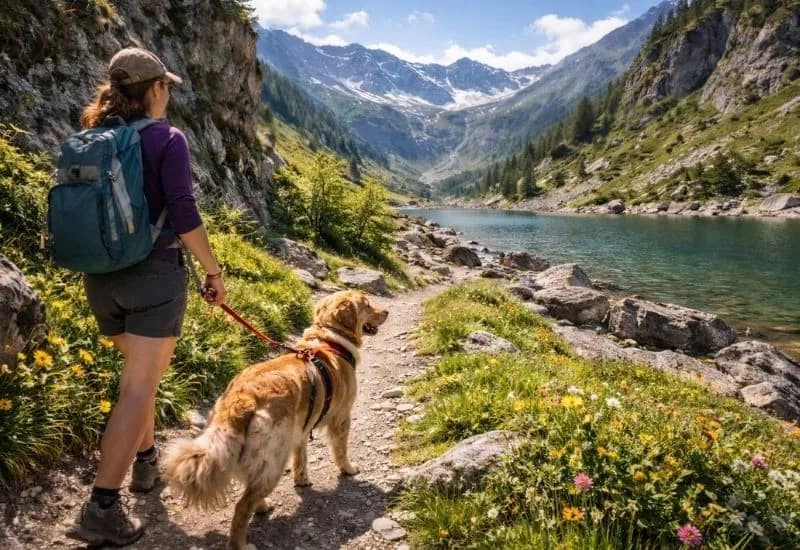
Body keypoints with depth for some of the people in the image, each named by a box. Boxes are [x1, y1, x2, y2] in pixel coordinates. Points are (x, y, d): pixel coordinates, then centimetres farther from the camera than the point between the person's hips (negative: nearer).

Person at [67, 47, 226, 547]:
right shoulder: (167, 139, -9)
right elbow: (184, 215, -15)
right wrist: (214, 270, -6)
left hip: (101, 276, 7)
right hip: (155, 272, -6)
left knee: (141, 374, 24)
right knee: (138, 387, -4)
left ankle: (146, 461, 38)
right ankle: (102, 509, -4)